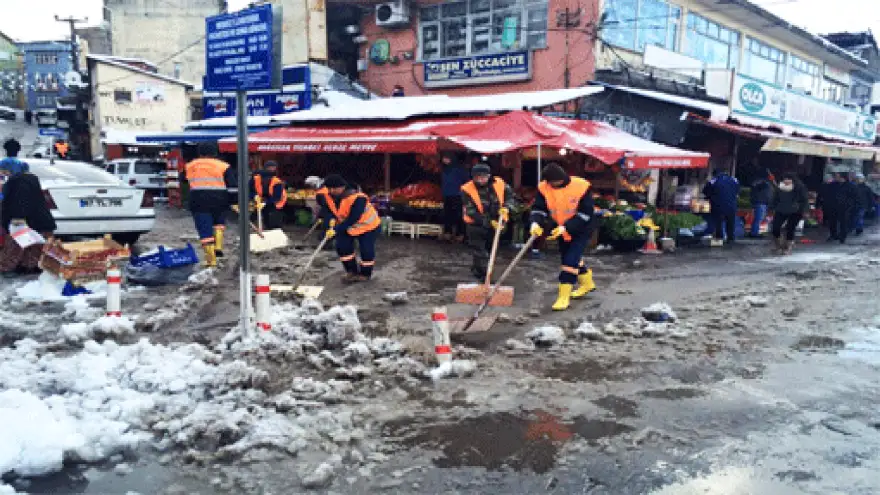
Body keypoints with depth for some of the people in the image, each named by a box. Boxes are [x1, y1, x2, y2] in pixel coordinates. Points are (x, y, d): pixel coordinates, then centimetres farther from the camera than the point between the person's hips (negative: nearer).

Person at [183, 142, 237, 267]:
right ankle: (218, 246, 12)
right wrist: (236, 202, -1)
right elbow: (232, 186, -4)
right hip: (219, 202, 0)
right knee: (219, 223, 27)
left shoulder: (190, 167, 12)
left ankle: (211, 260, -1)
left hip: (198, 203, 0)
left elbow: (186, 184, 25)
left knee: (205, 231, 1)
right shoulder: (223, 167, 2)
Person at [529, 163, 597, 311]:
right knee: (572, 258, 20)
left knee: (571, 260, -16)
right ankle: (587, 283, 44)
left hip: (580, 231, -6)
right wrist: (536, 223, -31)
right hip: (561, 231, 6)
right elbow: (538, 208, -9)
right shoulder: (544, 187, -12)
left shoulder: (581, 186, -24)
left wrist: (566, 227, -30)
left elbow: (585, 212, -23)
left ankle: (564, 296, -10)